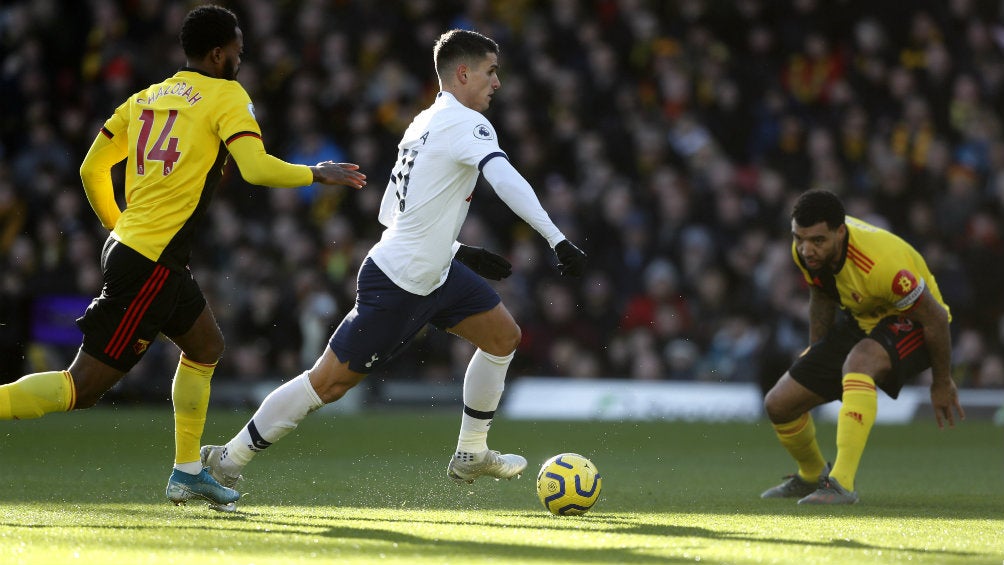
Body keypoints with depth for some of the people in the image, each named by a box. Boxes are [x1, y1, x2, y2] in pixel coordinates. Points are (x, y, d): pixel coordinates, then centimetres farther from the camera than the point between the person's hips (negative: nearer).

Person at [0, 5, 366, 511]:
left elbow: (91, 170, 16)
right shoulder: (227, 96, -3)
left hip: (127, 244, 9)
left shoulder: (144, 98, 15)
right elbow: (256, 169, -16)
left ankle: (187, 473, 26)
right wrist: (316, 174, 0)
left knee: (206, 346, 24)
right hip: (153, 264, -9)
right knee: (82, 388, -6)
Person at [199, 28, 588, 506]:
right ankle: (228, 459, 9)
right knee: (328, 383, -2)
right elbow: (506, 181, -35)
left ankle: (470, 456, 21)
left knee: (503, 337, 12)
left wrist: (461, 252, 18)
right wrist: (558, 241, -40)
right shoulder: (466, 124, -17)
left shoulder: (422, 124, 11)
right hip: (396, 286, -10)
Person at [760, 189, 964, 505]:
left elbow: (936, 318, -25)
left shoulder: (881, 265, -38)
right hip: (856, 321, 7)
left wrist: (942, 383, -14)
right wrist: (814, 359, 12)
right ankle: (812, 477, 35)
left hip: (909, 325, -7)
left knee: (858, 361, -42)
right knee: (779, 405, 2)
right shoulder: (805, 251, -17)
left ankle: (842, 483, -44)